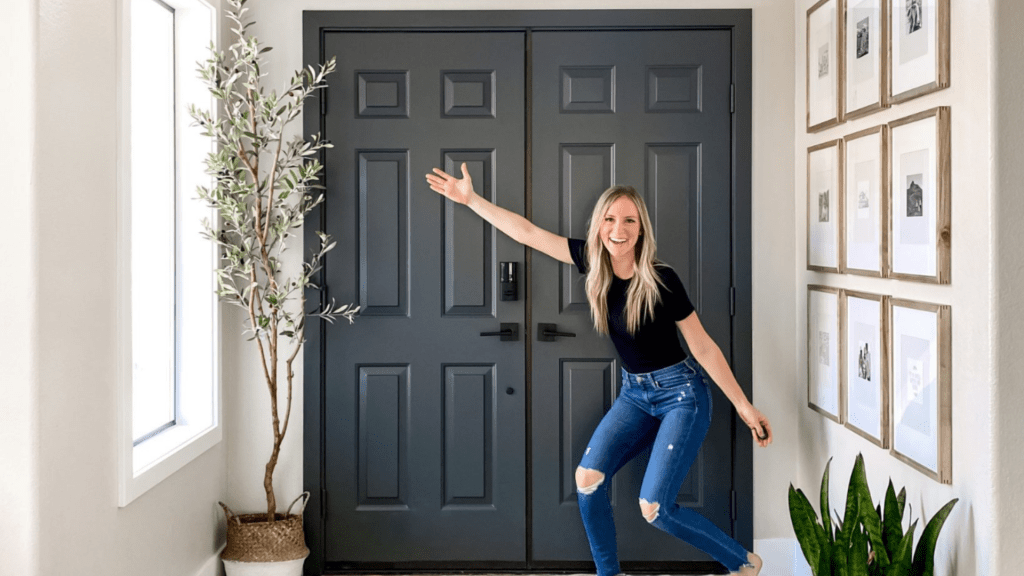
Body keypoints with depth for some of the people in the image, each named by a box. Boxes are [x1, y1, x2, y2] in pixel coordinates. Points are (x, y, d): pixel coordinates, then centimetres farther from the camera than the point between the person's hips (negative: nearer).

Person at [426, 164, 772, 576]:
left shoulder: (661, 279, -20)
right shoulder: (593, 262, -6)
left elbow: (703, 346, -12)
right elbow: (527, 232, -1)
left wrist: (743, 406, -10)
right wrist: (470, 199, -1)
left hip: (681, 392, -5)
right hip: (634, 392, 6)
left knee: (654, 508, -12)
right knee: (588, 477, -12)